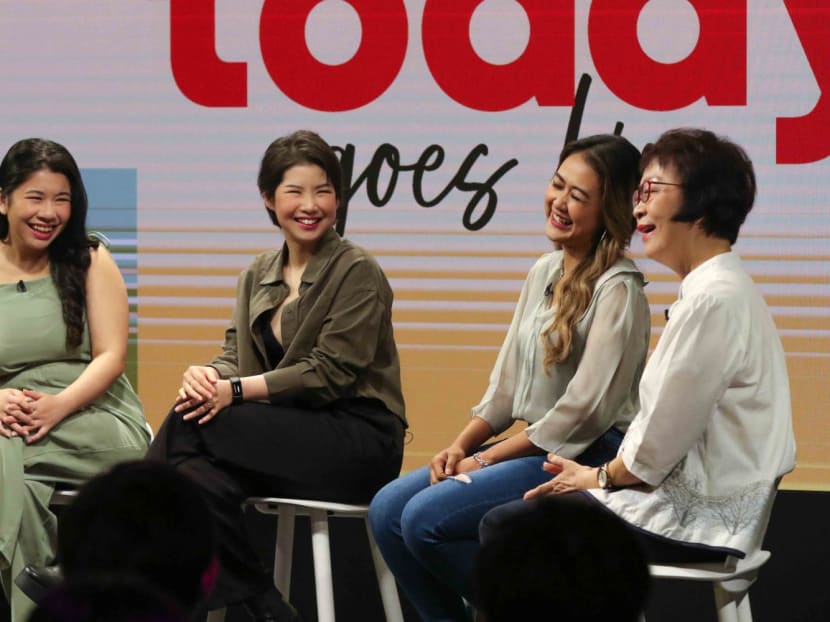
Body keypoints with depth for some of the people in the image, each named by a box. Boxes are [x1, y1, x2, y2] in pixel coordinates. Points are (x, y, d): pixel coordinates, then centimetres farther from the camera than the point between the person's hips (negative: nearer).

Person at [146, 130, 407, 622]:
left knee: (190, 424, -24)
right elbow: (238, 355, 9)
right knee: (203, 480, -29)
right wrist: (207, 376, -16)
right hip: (291, 434, 6)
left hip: (358, 440, -6)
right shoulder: (258, 276, 16)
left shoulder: (357, 272, -5)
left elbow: (330, 373, -13)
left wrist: (237, 391, -21)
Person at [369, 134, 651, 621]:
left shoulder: (618, 289, -14)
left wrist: (486, 460, -14)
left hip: (590, 458, -9)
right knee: (388, 509, -3)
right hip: (538, 448, 9)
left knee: (427, 519, -21)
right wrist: (462, 446, 1)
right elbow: (507, 382, 17)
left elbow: (586, 411, -18)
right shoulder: (545, 271, 12)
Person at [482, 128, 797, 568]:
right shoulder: (723, 289, 14)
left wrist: (599, 478, 0)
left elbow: (661, 441, -18)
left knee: (505, 529, -4)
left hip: (697, 523, -10)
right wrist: (601, 476, 6)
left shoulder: (715, 301, -20)